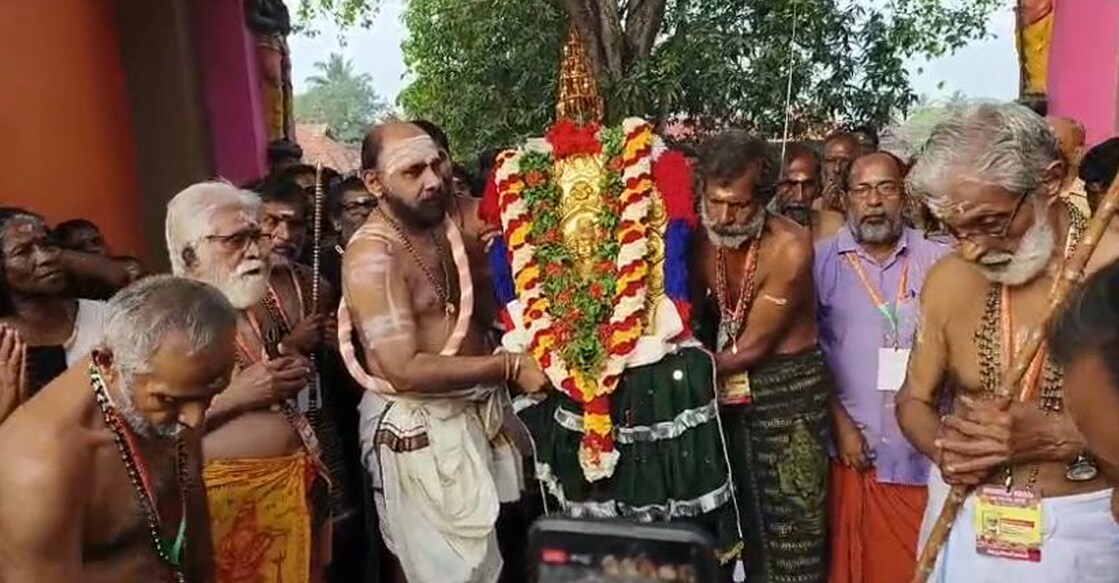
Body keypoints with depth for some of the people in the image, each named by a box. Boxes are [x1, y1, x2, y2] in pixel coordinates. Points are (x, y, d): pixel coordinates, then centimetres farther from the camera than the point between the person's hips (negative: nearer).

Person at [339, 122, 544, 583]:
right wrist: (509, 367, -23)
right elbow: (406, 371, -27)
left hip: (474, 408, 8)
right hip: (420, 425, -8)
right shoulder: (372, 254, -21)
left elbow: (477, 311, 14)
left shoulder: (445, 223, 4)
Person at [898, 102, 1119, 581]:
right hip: (960, 516, 3)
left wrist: (1060, 436, -24)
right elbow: (915, 399, 6)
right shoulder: (949, 279, -3)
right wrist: (942, 448, -12)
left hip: (1080, 527, -3)